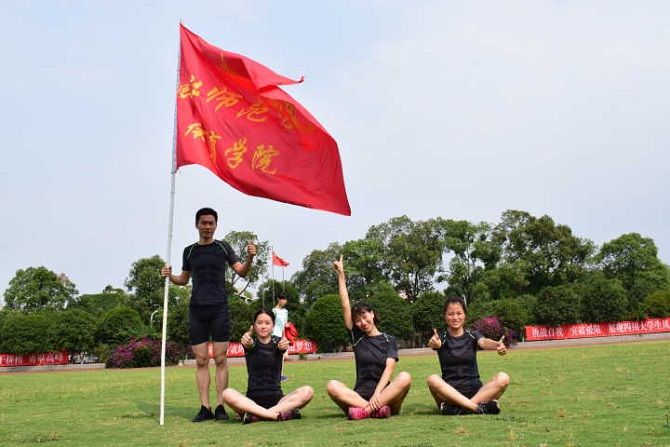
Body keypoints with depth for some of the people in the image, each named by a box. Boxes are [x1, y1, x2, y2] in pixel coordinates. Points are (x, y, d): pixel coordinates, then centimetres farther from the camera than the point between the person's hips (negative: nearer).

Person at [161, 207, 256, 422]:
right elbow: (184, 279, 20)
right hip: (197, 309, 2)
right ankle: (205, 407, 6)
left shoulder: (223, 247, 6)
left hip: (219, 308, -2)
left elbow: (241, 272, 3)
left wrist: (250, 258, -17)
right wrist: (170, 276, 0)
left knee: (220, 358, -3)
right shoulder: (190, 251, 12)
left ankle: (220, 406, 1)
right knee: (201, 360, 2)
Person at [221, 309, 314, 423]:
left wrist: (284, 345, -45)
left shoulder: (277, 342, 5)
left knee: (307, 391, -25)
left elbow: (282, 345, -19)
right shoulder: (251, 343, 3)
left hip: (276, 399, 1)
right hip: (253, 400, -1)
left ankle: (255, 415, -29)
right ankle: (280, 414, -35)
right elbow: (248, 343, -22)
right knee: (227, 393, -30)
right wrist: (246, 338, -47)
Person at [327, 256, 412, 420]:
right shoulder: (357, 337, 11)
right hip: (360, 395, 1)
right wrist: (341, 275, 0)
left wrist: (377, 394, -25)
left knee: (405, 377, -30)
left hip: (385, 396, -1)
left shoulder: (389, 340, 7)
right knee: (332, 386, -26)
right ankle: (376, 409, -36)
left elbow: (389, 368, -8)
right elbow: (345, 306, 4)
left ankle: (365, 410, -36)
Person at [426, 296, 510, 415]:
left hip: (475, 391, 2)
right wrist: (434, 343, -48)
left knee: (503, 378, -23)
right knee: (432, 379, -31)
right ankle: (479, 407, -36)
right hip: (450, 392, -1)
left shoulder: (472, 335, 6)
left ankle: (457, 409, -31)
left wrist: (497, 345, -41)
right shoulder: (442, 338, 2)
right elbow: (436, 343, -22)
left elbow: (484, 342, -17)